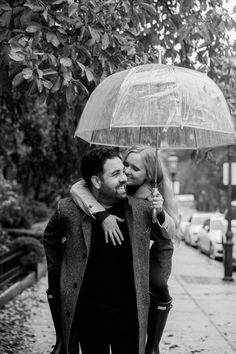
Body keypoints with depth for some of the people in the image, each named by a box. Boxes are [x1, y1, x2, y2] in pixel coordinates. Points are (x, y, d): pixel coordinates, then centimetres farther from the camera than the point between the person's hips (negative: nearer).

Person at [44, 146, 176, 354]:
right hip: (87, 313, 0)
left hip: (129, 313, 0)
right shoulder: (69, 211, -8)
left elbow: (166, 238, 12)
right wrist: (55, 287, 12)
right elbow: (50, 240, 12)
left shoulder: (142, 210, -5)